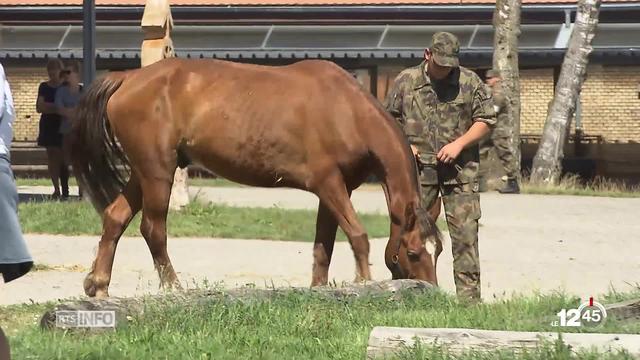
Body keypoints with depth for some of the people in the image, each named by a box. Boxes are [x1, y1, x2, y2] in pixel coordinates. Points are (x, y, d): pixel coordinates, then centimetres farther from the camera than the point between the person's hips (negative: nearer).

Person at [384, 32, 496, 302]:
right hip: (418, 168, 1)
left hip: (459, 168, -1)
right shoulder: (406, 81, 3)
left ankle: (469, 296, 0)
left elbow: (486, 120, 3)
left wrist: (459, 144, -9)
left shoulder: (469, 82, 1)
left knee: (465, 233, -3)